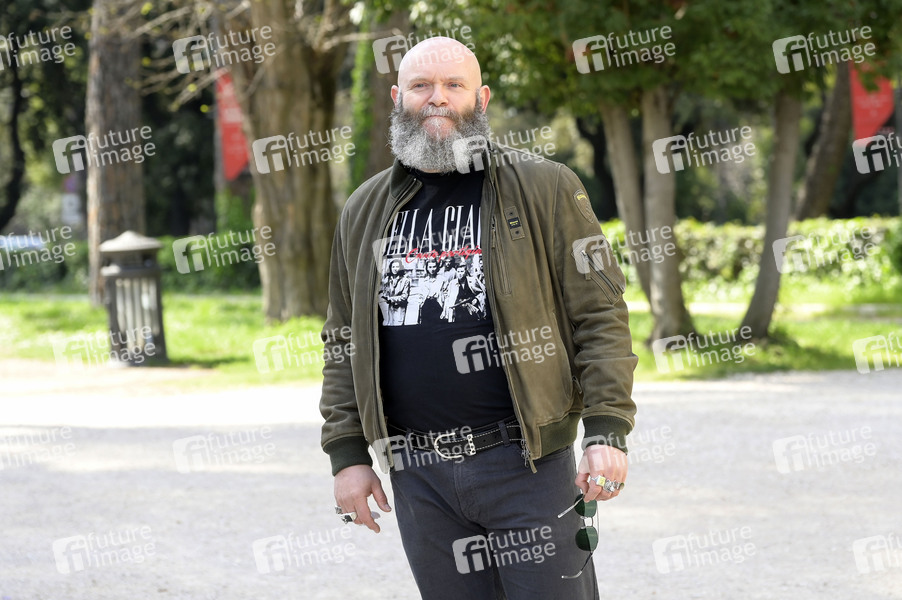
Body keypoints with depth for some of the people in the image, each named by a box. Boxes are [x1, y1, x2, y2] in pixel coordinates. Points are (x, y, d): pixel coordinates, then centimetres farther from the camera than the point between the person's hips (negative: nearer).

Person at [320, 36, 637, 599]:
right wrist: (348, 453, 9)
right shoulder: (365, 212, 13)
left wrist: (608, 431, -11)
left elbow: (600, 314, -3)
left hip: (524, 460, -3)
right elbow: (344, 343, 16)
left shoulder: (545, 188, 1)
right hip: (418, 475, 3)